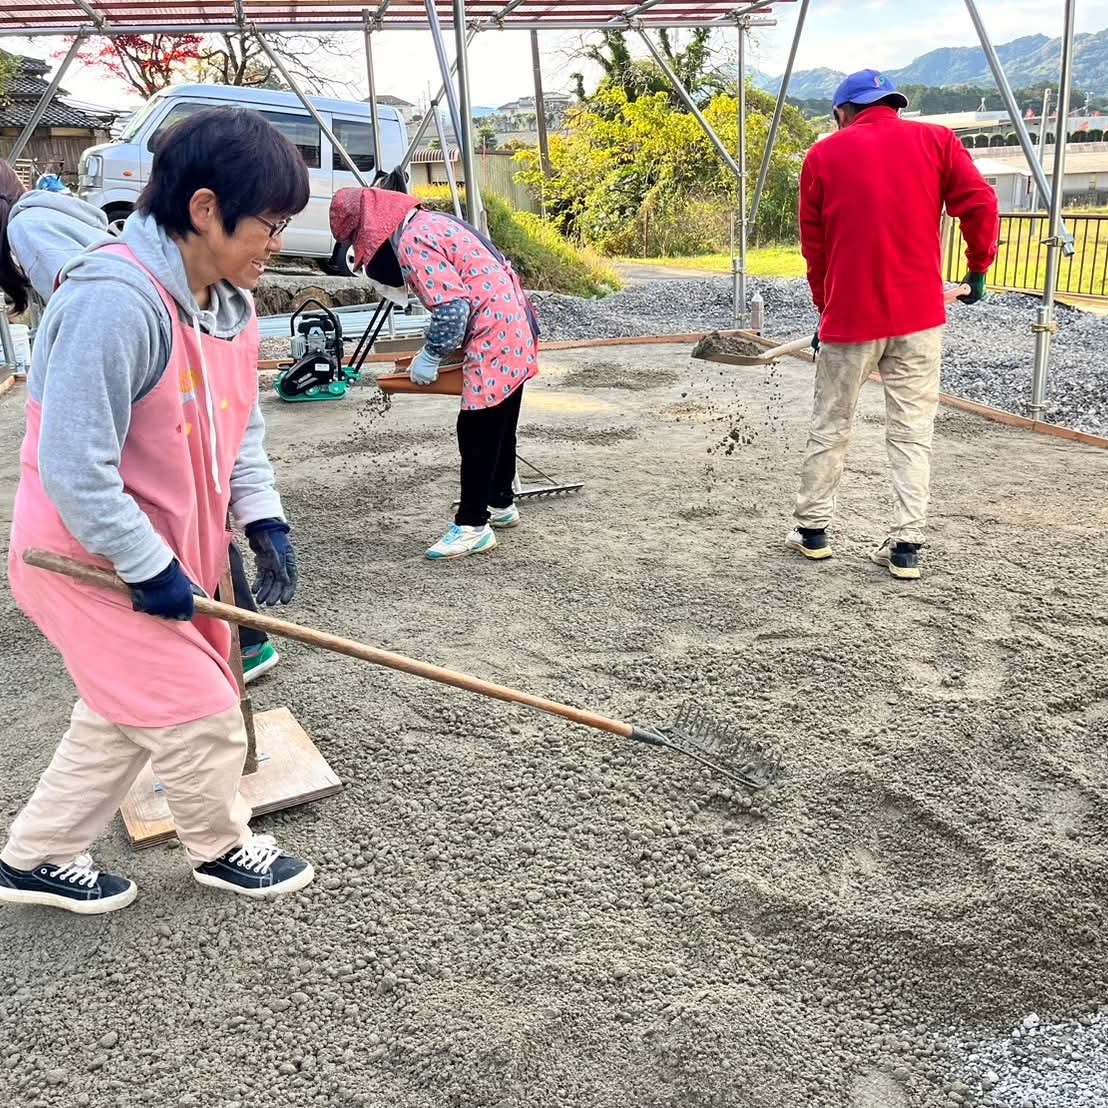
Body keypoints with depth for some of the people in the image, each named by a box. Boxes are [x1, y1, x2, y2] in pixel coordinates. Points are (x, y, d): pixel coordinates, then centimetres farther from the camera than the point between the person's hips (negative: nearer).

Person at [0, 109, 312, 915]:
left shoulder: (230, 304, 2)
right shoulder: (115, 302, -28)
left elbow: (241, 427, 11)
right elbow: (73, 468, -28)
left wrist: (265, 522, 0)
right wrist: (150, 569, -22)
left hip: (168, 551, 9)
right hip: (89, 559, -9)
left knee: (122, 717, 21)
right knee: (200, 714, 3)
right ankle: (223, 849, 31)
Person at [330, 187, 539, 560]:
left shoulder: (410, 241, -15)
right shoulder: (429, 221, 15)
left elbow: (452, 308, -22)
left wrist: (430, 356, -9)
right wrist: (441, 349, 19)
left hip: (494, 338, -10)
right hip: (513, 327, 10)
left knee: (477, 432, -5)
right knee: (499, 427, 19)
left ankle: (473, 525, 2)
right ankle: (501, 503, 32)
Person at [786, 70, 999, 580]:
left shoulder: (823, 154, 4)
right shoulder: (935, 140, 5)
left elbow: (812, 243, 6)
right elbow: (980, 203, -4)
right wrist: (978, 268, 10)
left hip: (848, 314, 0)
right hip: (919, 314, 1)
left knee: (830, 426, 12)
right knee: (912, 432, 6)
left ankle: (812, 529, 20)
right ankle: (906, 545, 5)